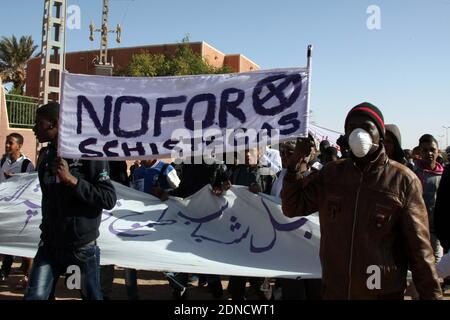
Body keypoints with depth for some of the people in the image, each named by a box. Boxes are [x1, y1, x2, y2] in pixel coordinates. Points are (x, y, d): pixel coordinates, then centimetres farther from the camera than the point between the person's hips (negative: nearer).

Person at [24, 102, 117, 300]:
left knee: (91, 296, 11)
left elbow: (109, 200, -20)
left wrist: (72, 180, -25)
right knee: (34, 296, -2)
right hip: (50, 242, 5)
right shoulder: (45, 155, 7)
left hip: (83, 244, -5)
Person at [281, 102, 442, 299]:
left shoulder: (402, 180, -8)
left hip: (384, 293, -2)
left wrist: (432, 294, -4)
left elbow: (418, 247, -6)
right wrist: (294, 164, -6)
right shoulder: (331, 173, 2)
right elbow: (292, 207, 6)